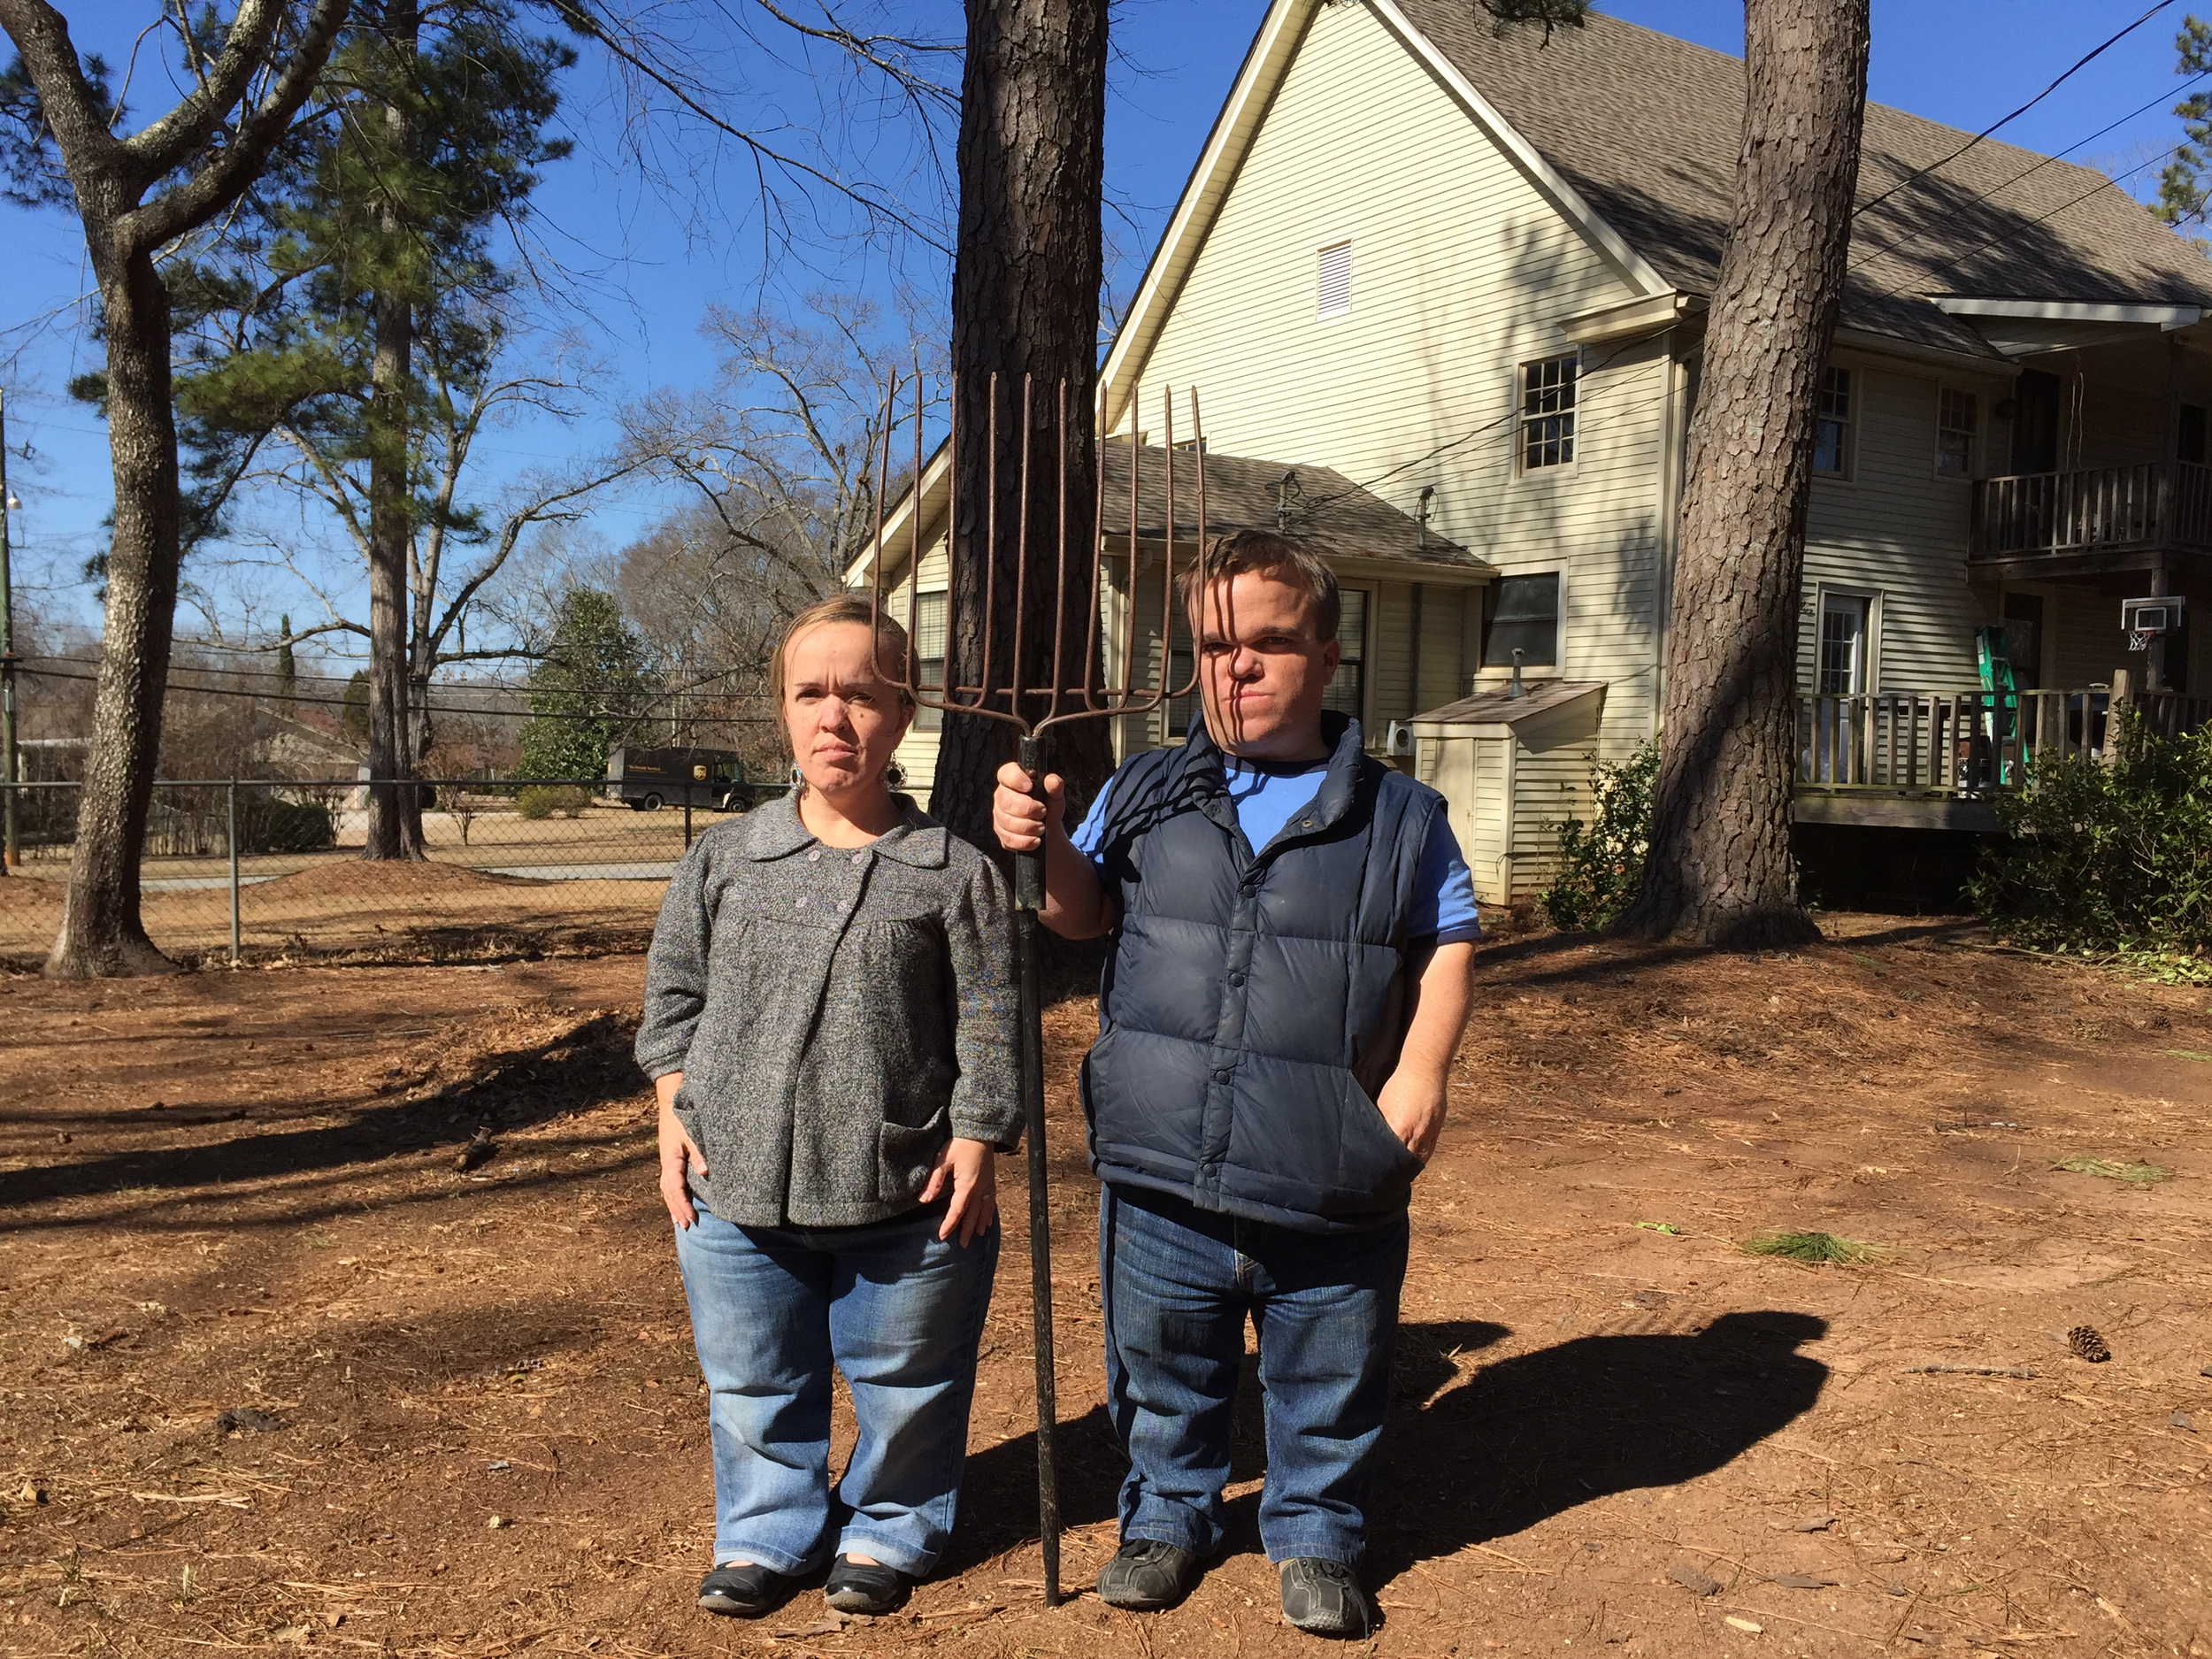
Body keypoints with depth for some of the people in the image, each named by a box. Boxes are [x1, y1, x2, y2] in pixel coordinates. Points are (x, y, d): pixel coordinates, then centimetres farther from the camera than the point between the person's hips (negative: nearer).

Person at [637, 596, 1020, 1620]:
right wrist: (675, 1111, 4)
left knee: (904, 1386, 15)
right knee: (753, 1385, 18)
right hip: (735, 1188, 3)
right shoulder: (723, 857, 2)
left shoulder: (954, 871, -6)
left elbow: (989, 1023, -4)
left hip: (906, 1197, -2)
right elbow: (675, 990, 10)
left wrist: (976, 1143, -9)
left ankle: (887, 1531, 38)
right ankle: (767, 1533, 40)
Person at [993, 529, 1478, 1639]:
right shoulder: (1144, 795, 5)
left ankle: (1315, 1536, 40)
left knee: (1327, 1381, 16)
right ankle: (1167, 1516, 43)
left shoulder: (1399, 816, 1)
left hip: (1332, 1186, -1)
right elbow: (1085, 913, 10)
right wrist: (1042, 845, -10)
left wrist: (1421, 1068, -10)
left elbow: (1445, 947, 4)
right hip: (1163, 1174, 2)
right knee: (1164, 1368, 19)